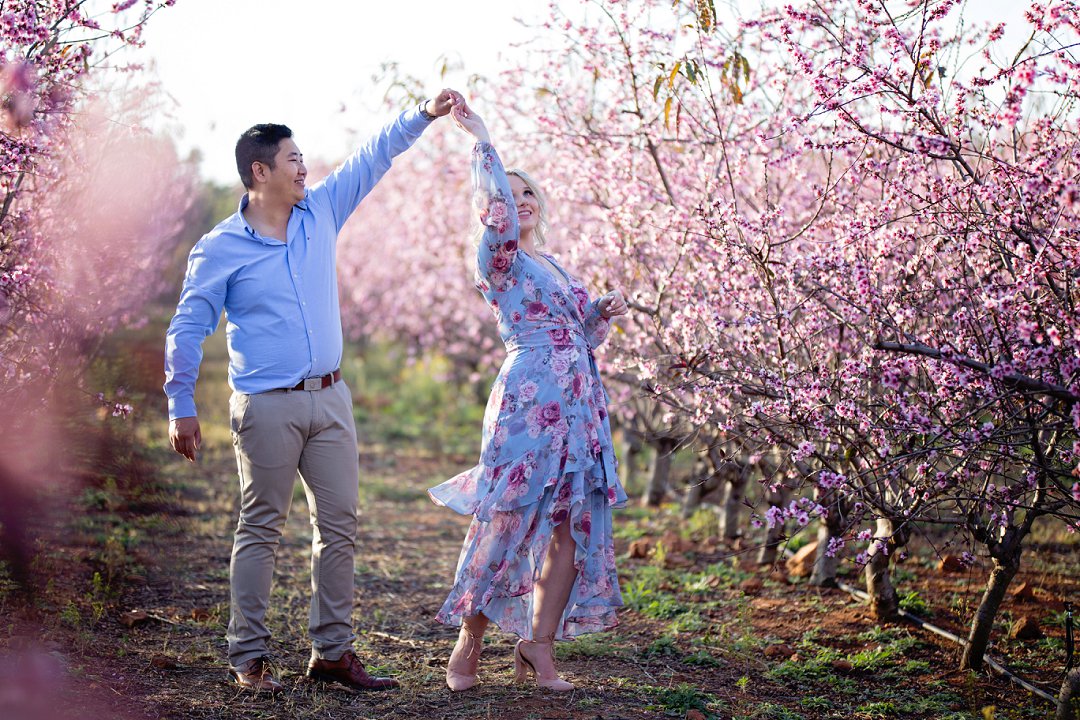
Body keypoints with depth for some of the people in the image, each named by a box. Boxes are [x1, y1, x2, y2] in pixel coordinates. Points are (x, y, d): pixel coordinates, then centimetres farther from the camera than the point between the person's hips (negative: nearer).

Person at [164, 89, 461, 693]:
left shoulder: (321, 213, 9)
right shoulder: (221, 248, -4)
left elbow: (374, 158, 16)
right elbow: (189, 328, -3)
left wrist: (424, 115, 8)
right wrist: (181, 406, -8)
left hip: (330, 399, 6)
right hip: (267, 406, -5)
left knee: (340, 525, 5)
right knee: (262, 530, 0)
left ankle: (333, 652, 13)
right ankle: (249, 657, 8)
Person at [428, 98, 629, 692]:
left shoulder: (554, 265, 21)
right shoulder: (499, 258, -1)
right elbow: (501, 213, -22)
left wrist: (606, 311, 8)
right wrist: (482, 142, -18)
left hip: (580, 403, 7)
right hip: (530, 401, -7)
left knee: (574, 525, 3)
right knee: (506, 519, -6)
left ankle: (538, 648, 9)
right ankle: (468, 645, 6)